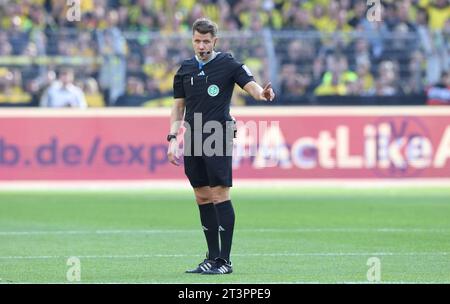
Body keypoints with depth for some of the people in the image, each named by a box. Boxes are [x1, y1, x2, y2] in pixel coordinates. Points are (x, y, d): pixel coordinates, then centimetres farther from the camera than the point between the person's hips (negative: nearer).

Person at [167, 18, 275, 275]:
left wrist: (261, 93, -36)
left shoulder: (228, 64, -2)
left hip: (218, 139, -5)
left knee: (219, 196, -8)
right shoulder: (185, 69, 12)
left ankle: (225, 260, -6)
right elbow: (178, 106, 17)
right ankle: (212, 257, 15)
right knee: (202, 198, 8)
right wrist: (173, 138, 8)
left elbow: (250, 84, -13)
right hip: (193, 141, 5)